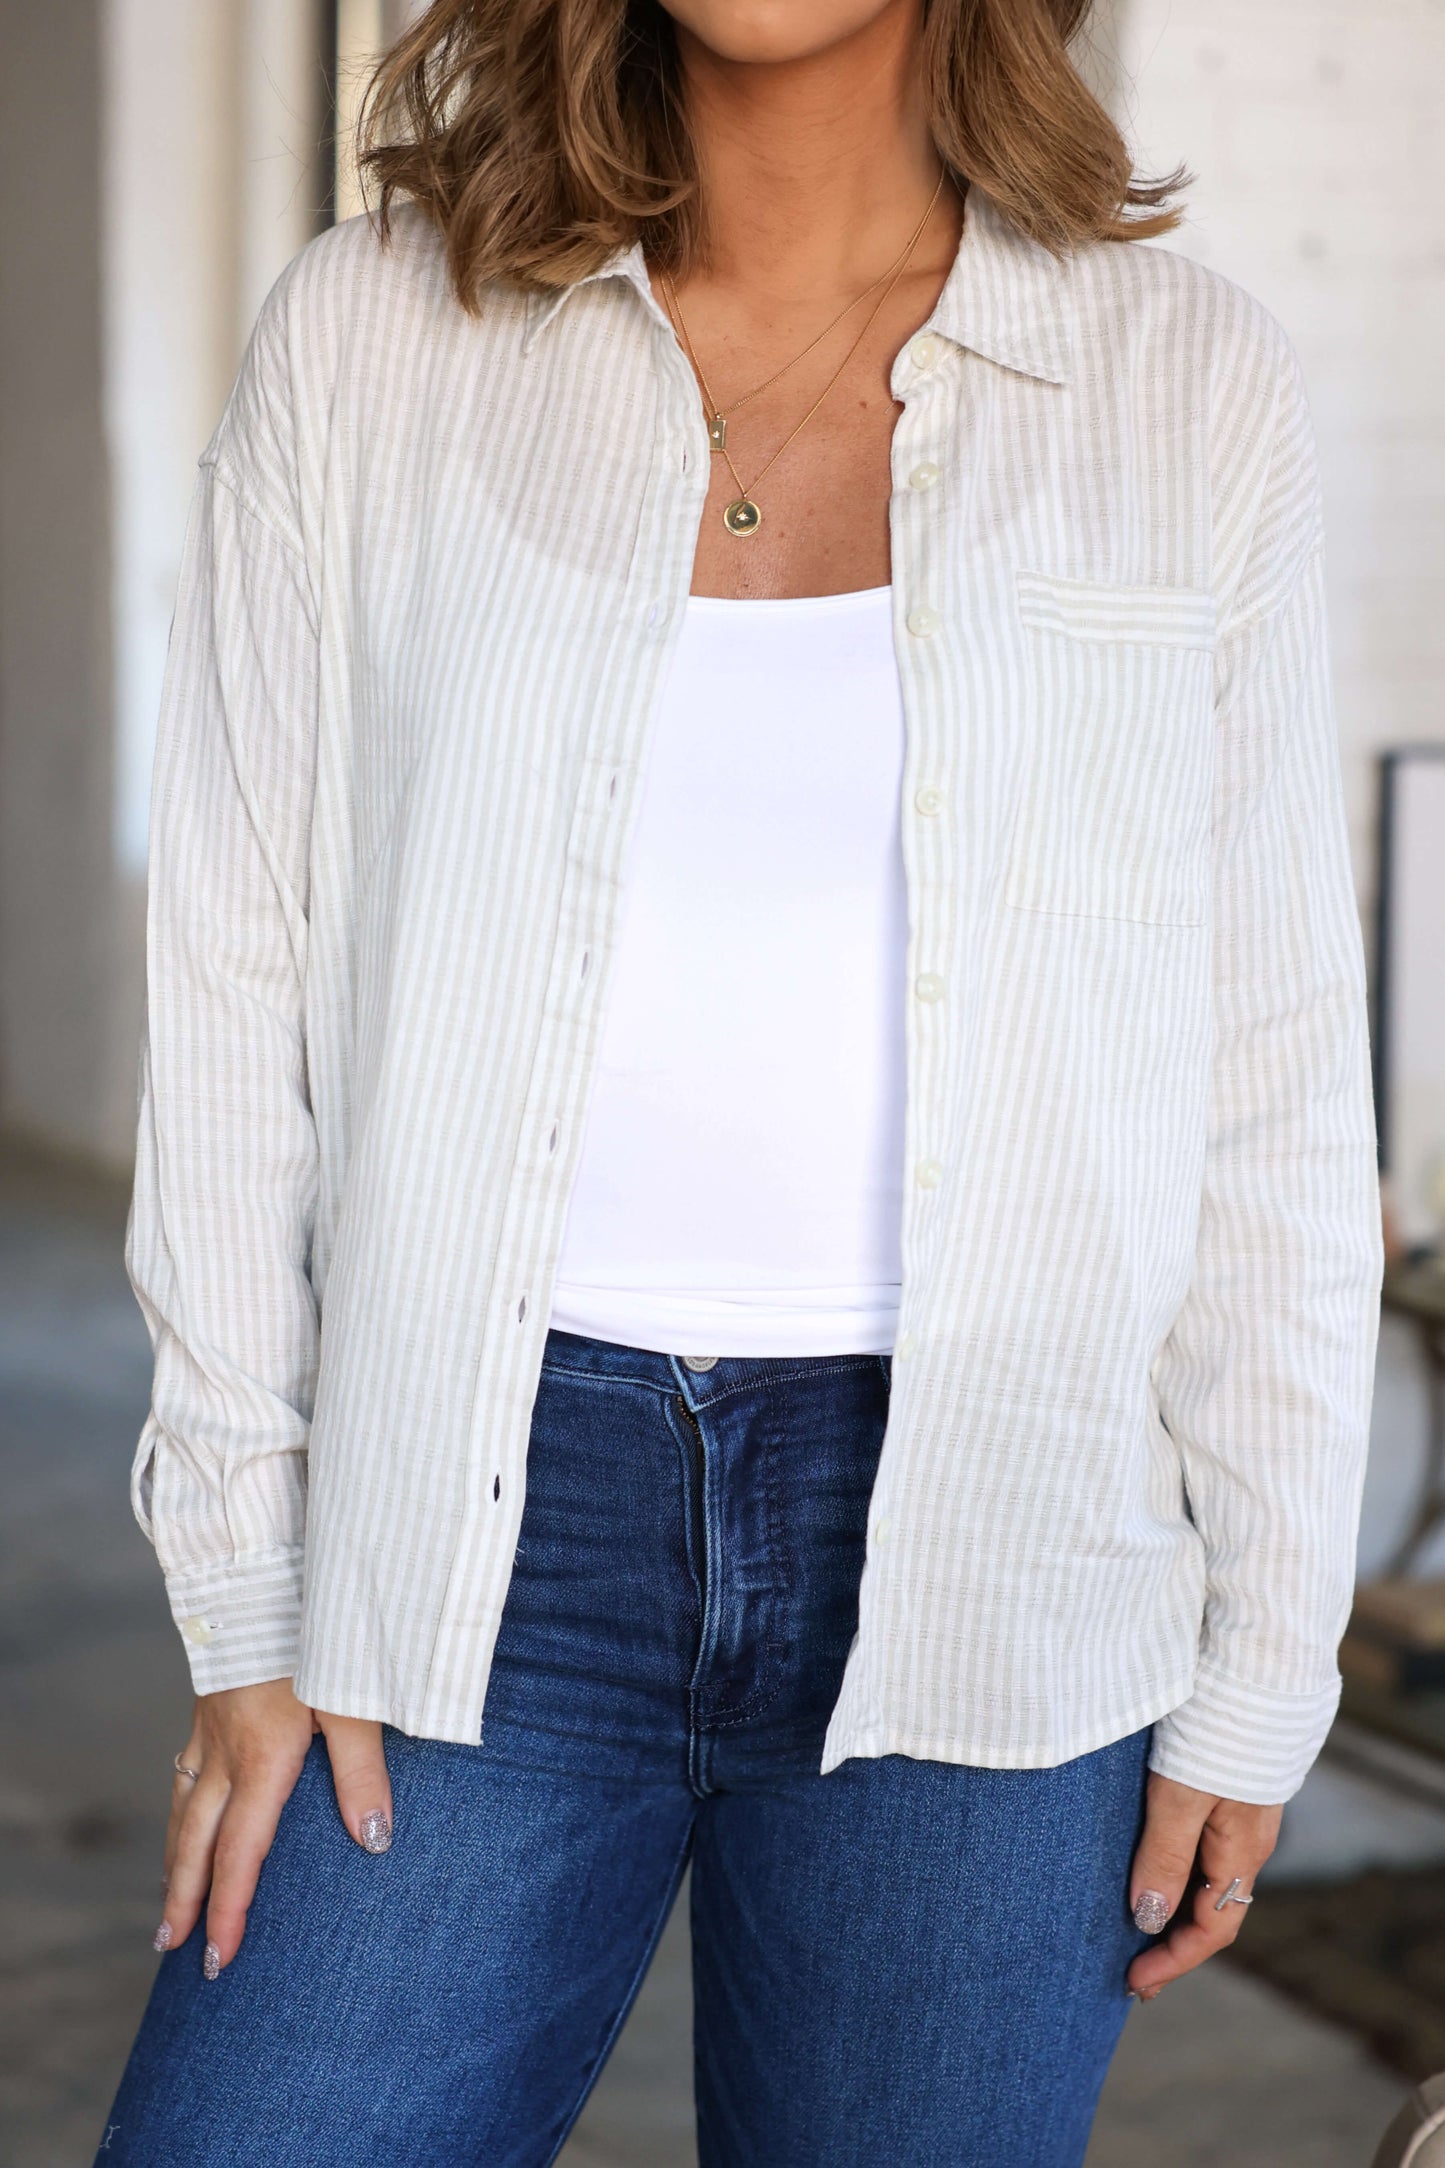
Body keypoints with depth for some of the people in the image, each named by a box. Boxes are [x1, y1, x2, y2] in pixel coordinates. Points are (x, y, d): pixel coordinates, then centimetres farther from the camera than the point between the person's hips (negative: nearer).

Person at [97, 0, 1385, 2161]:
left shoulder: (1189, 382, 1)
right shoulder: (369, 338, 2)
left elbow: (1272, 1074, 4)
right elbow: (241, 989, 4)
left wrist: (1259, 1674, 3)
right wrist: (251, 1603, 1)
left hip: (979, 1574, 0)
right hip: (489, 1530, 0)